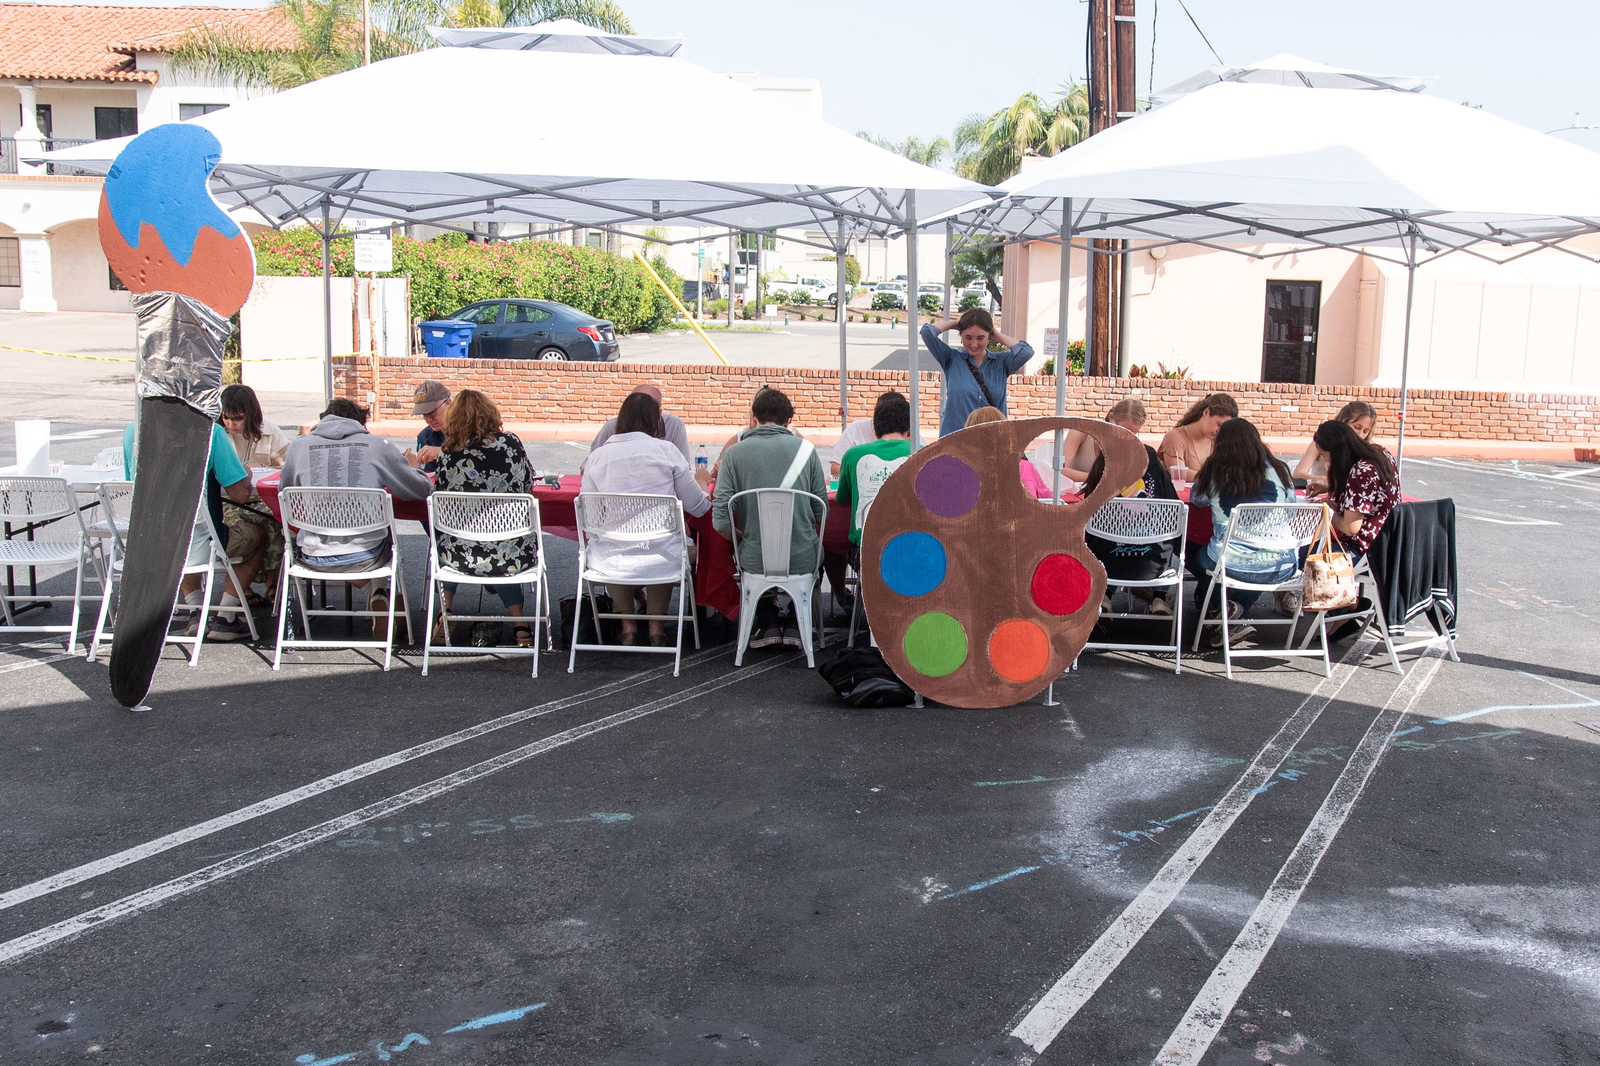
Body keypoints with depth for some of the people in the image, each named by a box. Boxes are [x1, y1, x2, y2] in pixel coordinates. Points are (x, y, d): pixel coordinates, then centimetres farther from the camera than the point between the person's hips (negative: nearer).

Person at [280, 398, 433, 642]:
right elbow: (422, 490, 9)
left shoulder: (298, 446, 6)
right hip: (364, 557, -1)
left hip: (314, 558, 1)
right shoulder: (378, 445, 2)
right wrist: (411, 468, 31)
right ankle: (379, 592, 16)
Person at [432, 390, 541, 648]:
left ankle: (445, 614, 30)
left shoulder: (449, 453, -7)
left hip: (463, 557, 0)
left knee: (444, 542, 34)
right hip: (515, 556, 1)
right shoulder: (509, 442, -4)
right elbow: (528, 483, 11)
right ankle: (519, 625, 28)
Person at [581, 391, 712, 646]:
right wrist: (702, 480, 25)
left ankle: (628, 625, 38)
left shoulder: (596, 457, 0)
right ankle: (657, 626, 34)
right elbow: (698, 507, 2)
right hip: (660, 559, -1)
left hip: (610, 562, 1)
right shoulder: (666, 450, -3)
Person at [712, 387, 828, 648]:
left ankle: (769, 623, 25)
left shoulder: (734, 453, -5)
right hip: (803, 562, 0)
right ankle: (796, 624, 26)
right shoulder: (806, 449, -2)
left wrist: (743, 540, 11)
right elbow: (822, 513, 1)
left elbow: (721, 522, -10)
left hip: (755, 562, 0)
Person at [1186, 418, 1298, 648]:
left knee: (1194, 553, 29)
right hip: (1281, 568, 2)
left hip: (1233, 565, -2)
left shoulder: (1214, 471, -2)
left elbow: (1196, 499, 18)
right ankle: (1237, 608, 17)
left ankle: (1225, 607, 9)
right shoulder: (1278, 470, 2)